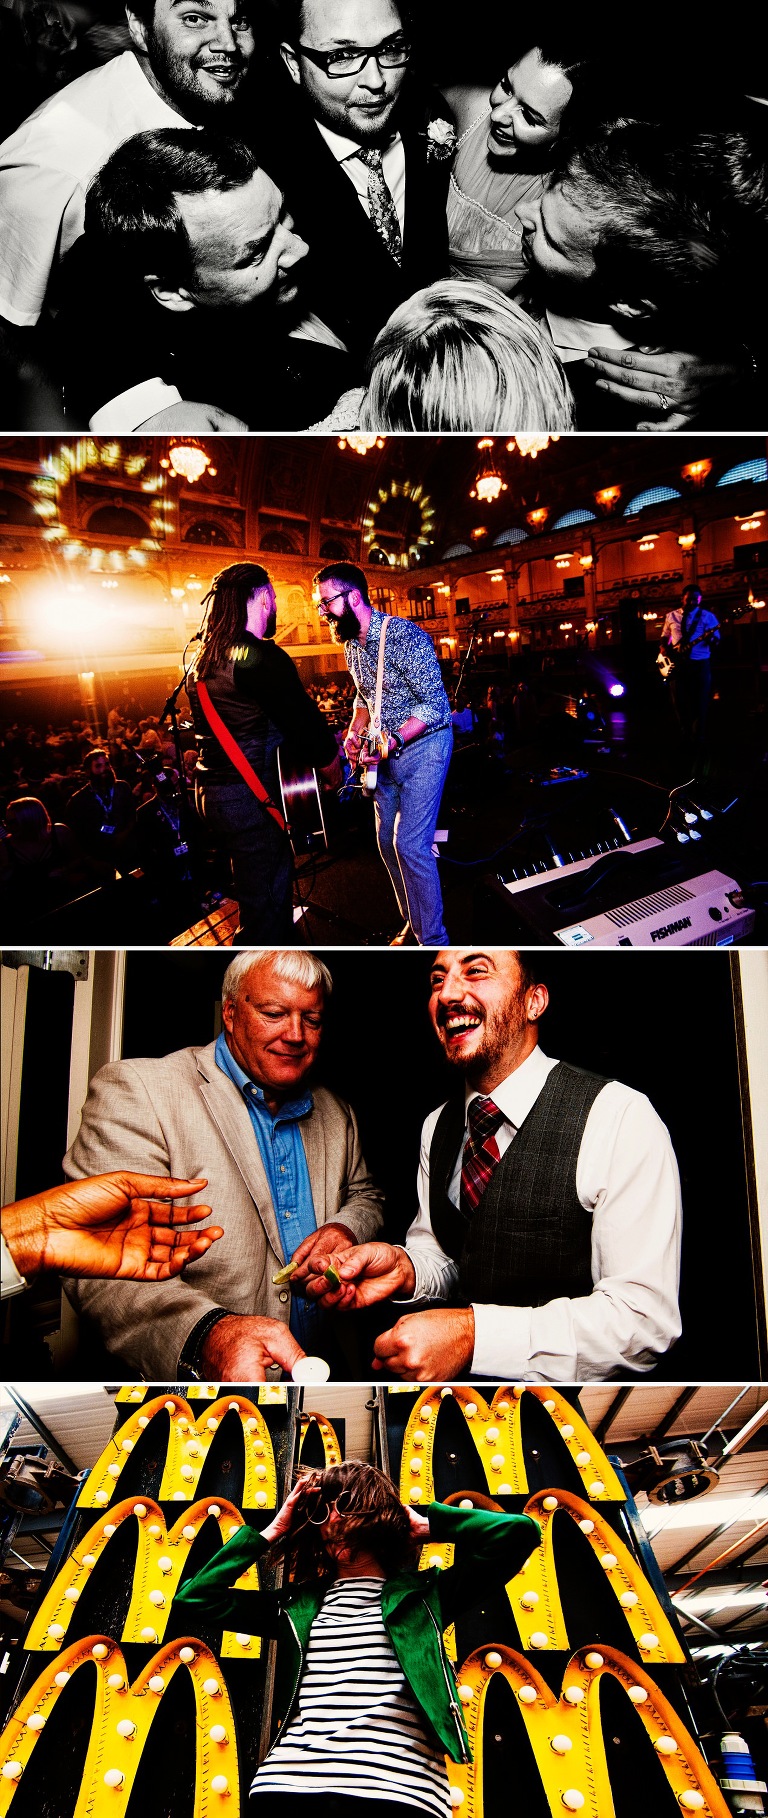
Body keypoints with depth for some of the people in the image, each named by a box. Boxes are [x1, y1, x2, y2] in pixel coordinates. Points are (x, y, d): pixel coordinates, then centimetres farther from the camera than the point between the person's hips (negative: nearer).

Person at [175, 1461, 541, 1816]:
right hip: (289, 1788, 3)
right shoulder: (297, 1604, 22)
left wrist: (425, 1523, 13)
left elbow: (519, 1531, 4)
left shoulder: (422, 1595, 13)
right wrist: (270, 1532, 18)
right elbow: (194, 1598, 20)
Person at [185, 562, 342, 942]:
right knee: (265, 912, -2)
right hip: (252, 797, -10)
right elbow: (305, 720, -14)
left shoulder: (202, 659, 14)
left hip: (211, 792, 10)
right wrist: (330, 763, 2)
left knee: (271, 896, 22)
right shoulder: (262, 657, -16)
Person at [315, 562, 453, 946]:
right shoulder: (352, 646, 6)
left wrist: (395, 740, -33)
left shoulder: (404, 636, -21)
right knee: (388, 842, 11)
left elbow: (434, 703, -22)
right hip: (387, 751, 9)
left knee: (410, 846, -13)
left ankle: (432, 939, -2)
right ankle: (413, 924, 26)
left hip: (422, 745, -8)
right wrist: (355, 732, 1)